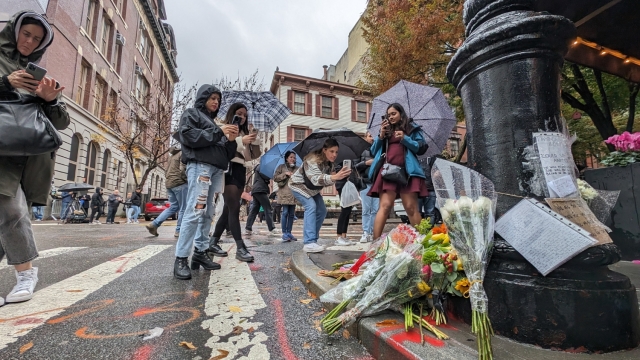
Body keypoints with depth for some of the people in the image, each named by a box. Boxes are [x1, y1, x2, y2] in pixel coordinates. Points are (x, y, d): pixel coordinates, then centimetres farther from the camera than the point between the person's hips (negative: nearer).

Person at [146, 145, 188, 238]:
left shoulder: (173, 154, 21)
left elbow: (168, 170, 22)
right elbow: (183, 170, -18)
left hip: (169, 183, 9)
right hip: (179, 183, -9)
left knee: (173, 207, 15)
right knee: (183, 208, 0)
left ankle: (154, 224, 8)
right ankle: (179, 231, 2)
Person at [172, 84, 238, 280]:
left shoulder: (213, 121, 29)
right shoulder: (191, 114, 12)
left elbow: (225, 153, 22)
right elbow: (188, 136, -10)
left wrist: (230, 140, 1)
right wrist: (218, 132, -11)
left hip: (216, 169, 7)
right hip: (199, 165, -7)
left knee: (207, 213, 4)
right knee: (195, 211, -15)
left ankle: (200, 253, 9)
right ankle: (181, 258, -11)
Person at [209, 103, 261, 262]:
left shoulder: (245, 132, 21)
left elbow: (255, 155, 13)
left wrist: (255, 139, -1)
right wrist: (241, 140, -19)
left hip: (240, 171, 7)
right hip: (228, 169, -7)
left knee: (228, 209, 7)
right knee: (234, 209, -14)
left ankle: (213, 243, 16)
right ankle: (240, 248, -16)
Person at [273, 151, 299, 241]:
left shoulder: (297, 169, 15)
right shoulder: (281, 167, 7)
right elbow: (275, 177, 1)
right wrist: (285, 174, -9)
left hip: (294, 193, 4)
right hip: (284, 193, -4)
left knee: (291, 214, 4)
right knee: (285, 212, -8)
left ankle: (289, 232, 11)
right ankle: (284, 233, -2)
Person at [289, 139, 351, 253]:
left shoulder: (330, 163, -8)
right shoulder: (312, 160, -34)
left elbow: (326, 181, -5)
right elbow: (317, 179, -51)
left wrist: (336, 177, -24)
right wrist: (334, 177, -67)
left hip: (312, 189, 8)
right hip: (299, 185, -8)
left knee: (322, 211, 2)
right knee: (311, 206, -28)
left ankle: (311, 239, 16)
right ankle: (309, 243, -31)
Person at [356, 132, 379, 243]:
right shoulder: (361, 151, 9)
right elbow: (355, 166, 3)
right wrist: (366, 163, -9)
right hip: (365, 183, -2)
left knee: (375, 209, -1)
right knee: (366, 209, 0)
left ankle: (372, 233, 5)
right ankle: (365, 233, 4)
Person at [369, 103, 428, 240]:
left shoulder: (412, 128, 15)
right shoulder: (386, 130, 23)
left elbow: (422, 148, 5)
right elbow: (374, 152, 18)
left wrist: (405, 139, -7)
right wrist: (381, 136, 3)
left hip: (407, 172, -1)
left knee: (411, 208, -5)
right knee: (385, 206, -11)